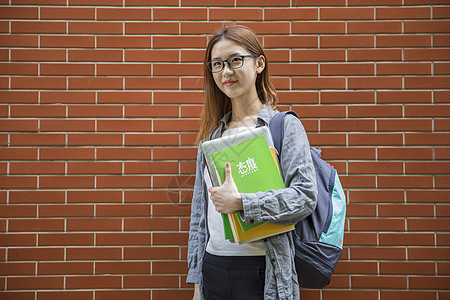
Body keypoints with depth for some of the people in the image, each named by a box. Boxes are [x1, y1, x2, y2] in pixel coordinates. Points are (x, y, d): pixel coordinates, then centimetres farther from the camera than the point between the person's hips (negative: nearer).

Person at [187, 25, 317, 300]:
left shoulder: (285, 125, -4)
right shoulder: (211, 135, 10)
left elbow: (305, 196, -13)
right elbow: (199, 209, 11)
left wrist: (241, 202, -21)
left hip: (262, 272, -4)